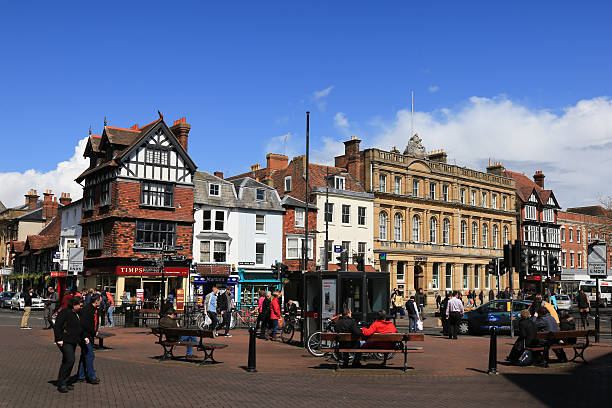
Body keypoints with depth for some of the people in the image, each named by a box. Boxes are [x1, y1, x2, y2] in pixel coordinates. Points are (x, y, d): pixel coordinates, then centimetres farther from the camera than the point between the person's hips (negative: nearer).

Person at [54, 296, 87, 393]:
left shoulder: (77, 314, 16)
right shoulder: (65, 313, -12)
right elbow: (57, 327, -15)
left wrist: (84, 338, 17)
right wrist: (59, 340, -18)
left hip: (73, 342, 9)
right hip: (65, 342, -9)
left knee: (67, 361, 11)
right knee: (70, 360, -16)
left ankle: (64, 382, 18)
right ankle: (61, 383, -8)